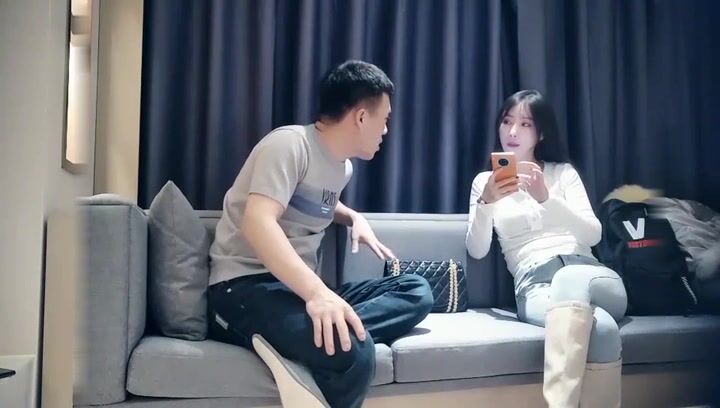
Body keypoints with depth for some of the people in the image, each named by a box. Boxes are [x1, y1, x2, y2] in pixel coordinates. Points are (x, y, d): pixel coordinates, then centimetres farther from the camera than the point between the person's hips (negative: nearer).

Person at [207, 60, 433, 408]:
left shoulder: (344, 166, 16)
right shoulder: (290, 143, -10)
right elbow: (257, 222, -26)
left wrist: (355, 218, 17)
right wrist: (317, 291, -39)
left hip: (299, 286, 11)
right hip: (245, 285, -10)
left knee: (417, 293, -9)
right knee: (352, 350, -38)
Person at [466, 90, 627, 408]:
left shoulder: (564, 172, 18)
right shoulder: (485, 181, 17)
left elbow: (593, 235, 3)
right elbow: (476, 251, 3)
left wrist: (547, 199, -14)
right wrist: (486, 203, -17)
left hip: (589, 275, 2)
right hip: (534, 285, -2)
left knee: (570, 278, -40)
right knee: (601, 328, -37)